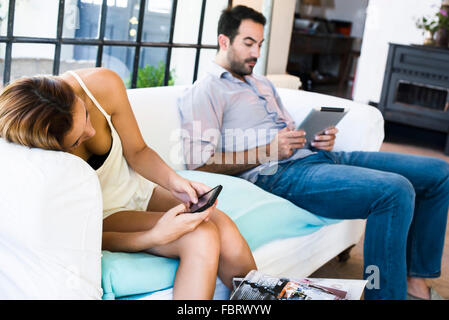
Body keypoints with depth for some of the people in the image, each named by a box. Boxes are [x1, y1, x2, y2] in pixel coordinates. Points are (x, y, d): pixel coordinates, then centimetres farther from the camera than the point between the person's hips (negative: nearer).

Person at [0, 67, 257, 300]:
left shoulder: (104, 85, -20)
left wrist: (174, 181, -22)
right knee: (201, 238, -28)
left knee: (225, 230, -22)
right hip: (103, 215, -4)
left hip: (138, 187, 5)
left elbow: (137, 151, -3)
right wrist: (155, 236, -32)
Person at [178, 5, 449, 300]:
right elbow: (200, 162, -12)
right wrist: (268, 151, -17)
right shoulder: (204, 92, 0)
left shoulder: (262, 84, 28)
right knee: (395, 190, -31)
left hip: (314, 155, 9)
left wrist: (321, 140, 5)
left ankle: (415, 280, 9)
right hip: (280, 173, -9)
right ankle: (383, 292, -18)